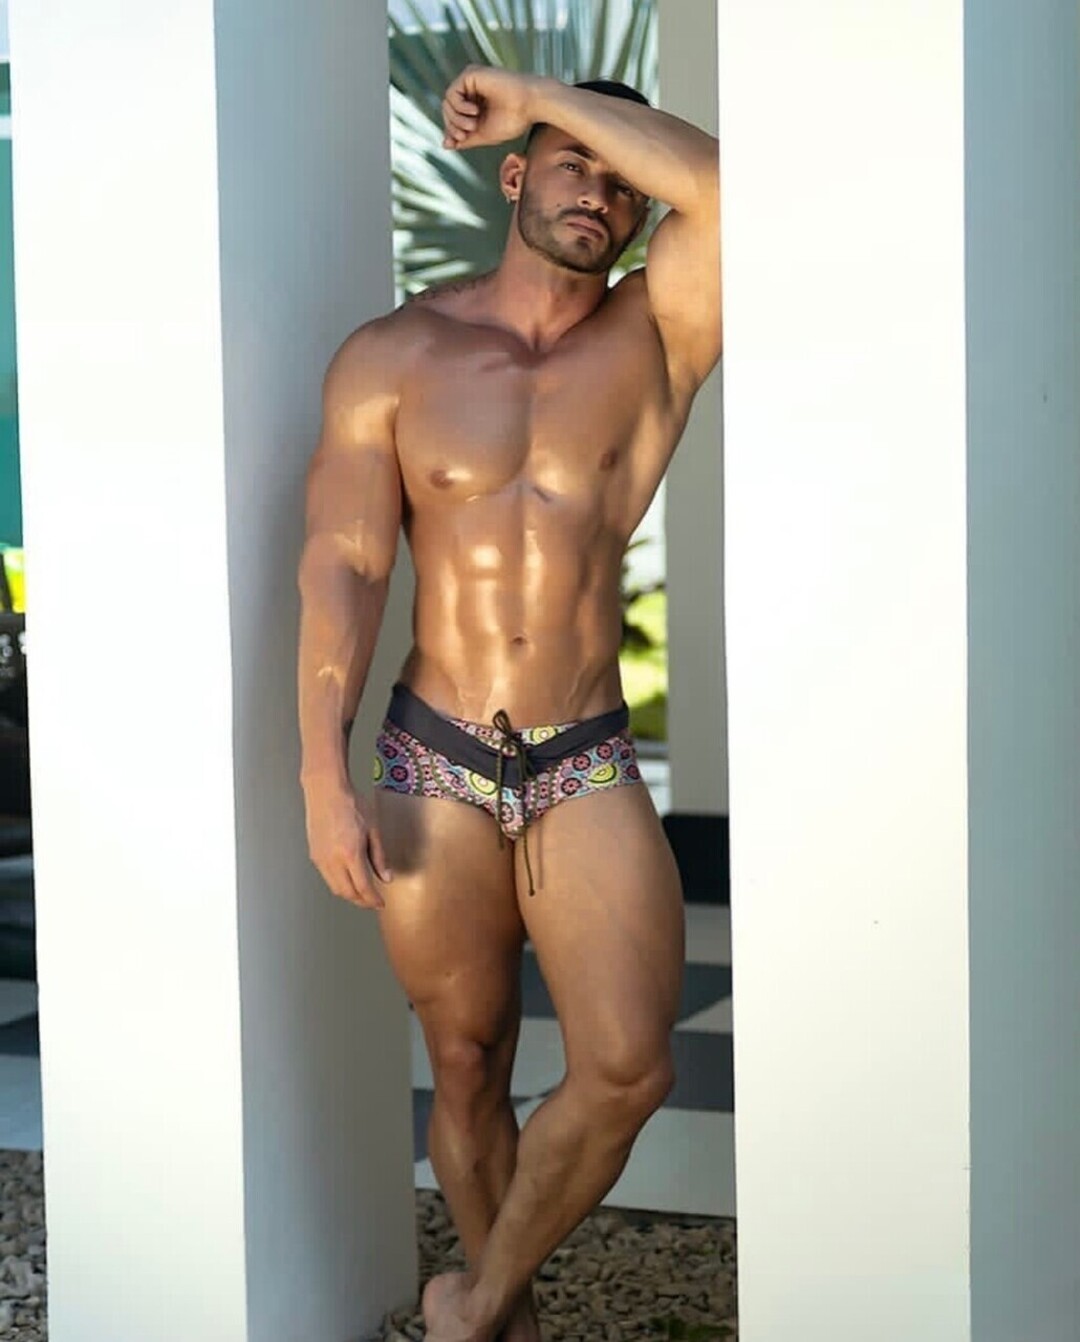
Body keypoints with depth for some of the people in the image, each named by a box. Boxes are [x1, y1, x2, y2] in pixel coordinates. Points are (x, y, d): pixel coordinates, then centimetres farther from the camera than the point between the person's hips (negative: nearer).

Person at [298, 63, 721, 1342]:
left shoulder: (651, 341, 2)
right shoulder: (392, 358, 1)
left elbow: (722, 186, -16)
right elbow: (341, 566, -6)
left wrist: (531, 91, -8)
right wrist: (323, 776, -15)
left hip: (587, 770, 1)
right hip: (435, 770, 0)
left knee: (626, 1070, -11)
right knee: (469, 1072, 8)